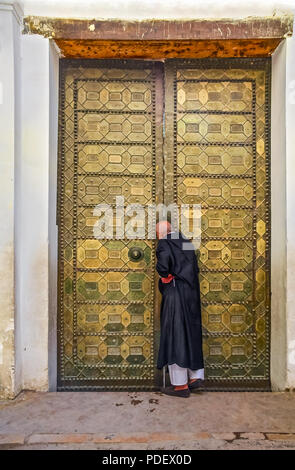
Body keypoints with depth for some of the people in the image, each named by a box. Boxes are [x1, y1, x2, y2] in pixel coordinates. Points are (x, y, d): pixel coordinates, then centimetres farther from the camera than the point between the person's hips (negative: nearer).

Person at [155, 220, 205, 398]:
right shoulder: (187, 243, 13)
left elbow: (162, 265, -26)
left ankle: (180, 385, 10)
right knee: (191, 335, 16)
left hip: (175, 295, -7)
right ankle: (196, 377, 21)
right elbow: (195, 269, 13)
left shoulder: (164, 244, -8)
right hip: (192, 294, 7)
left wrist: (167, 277, -8)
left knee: (175, 337, 2)